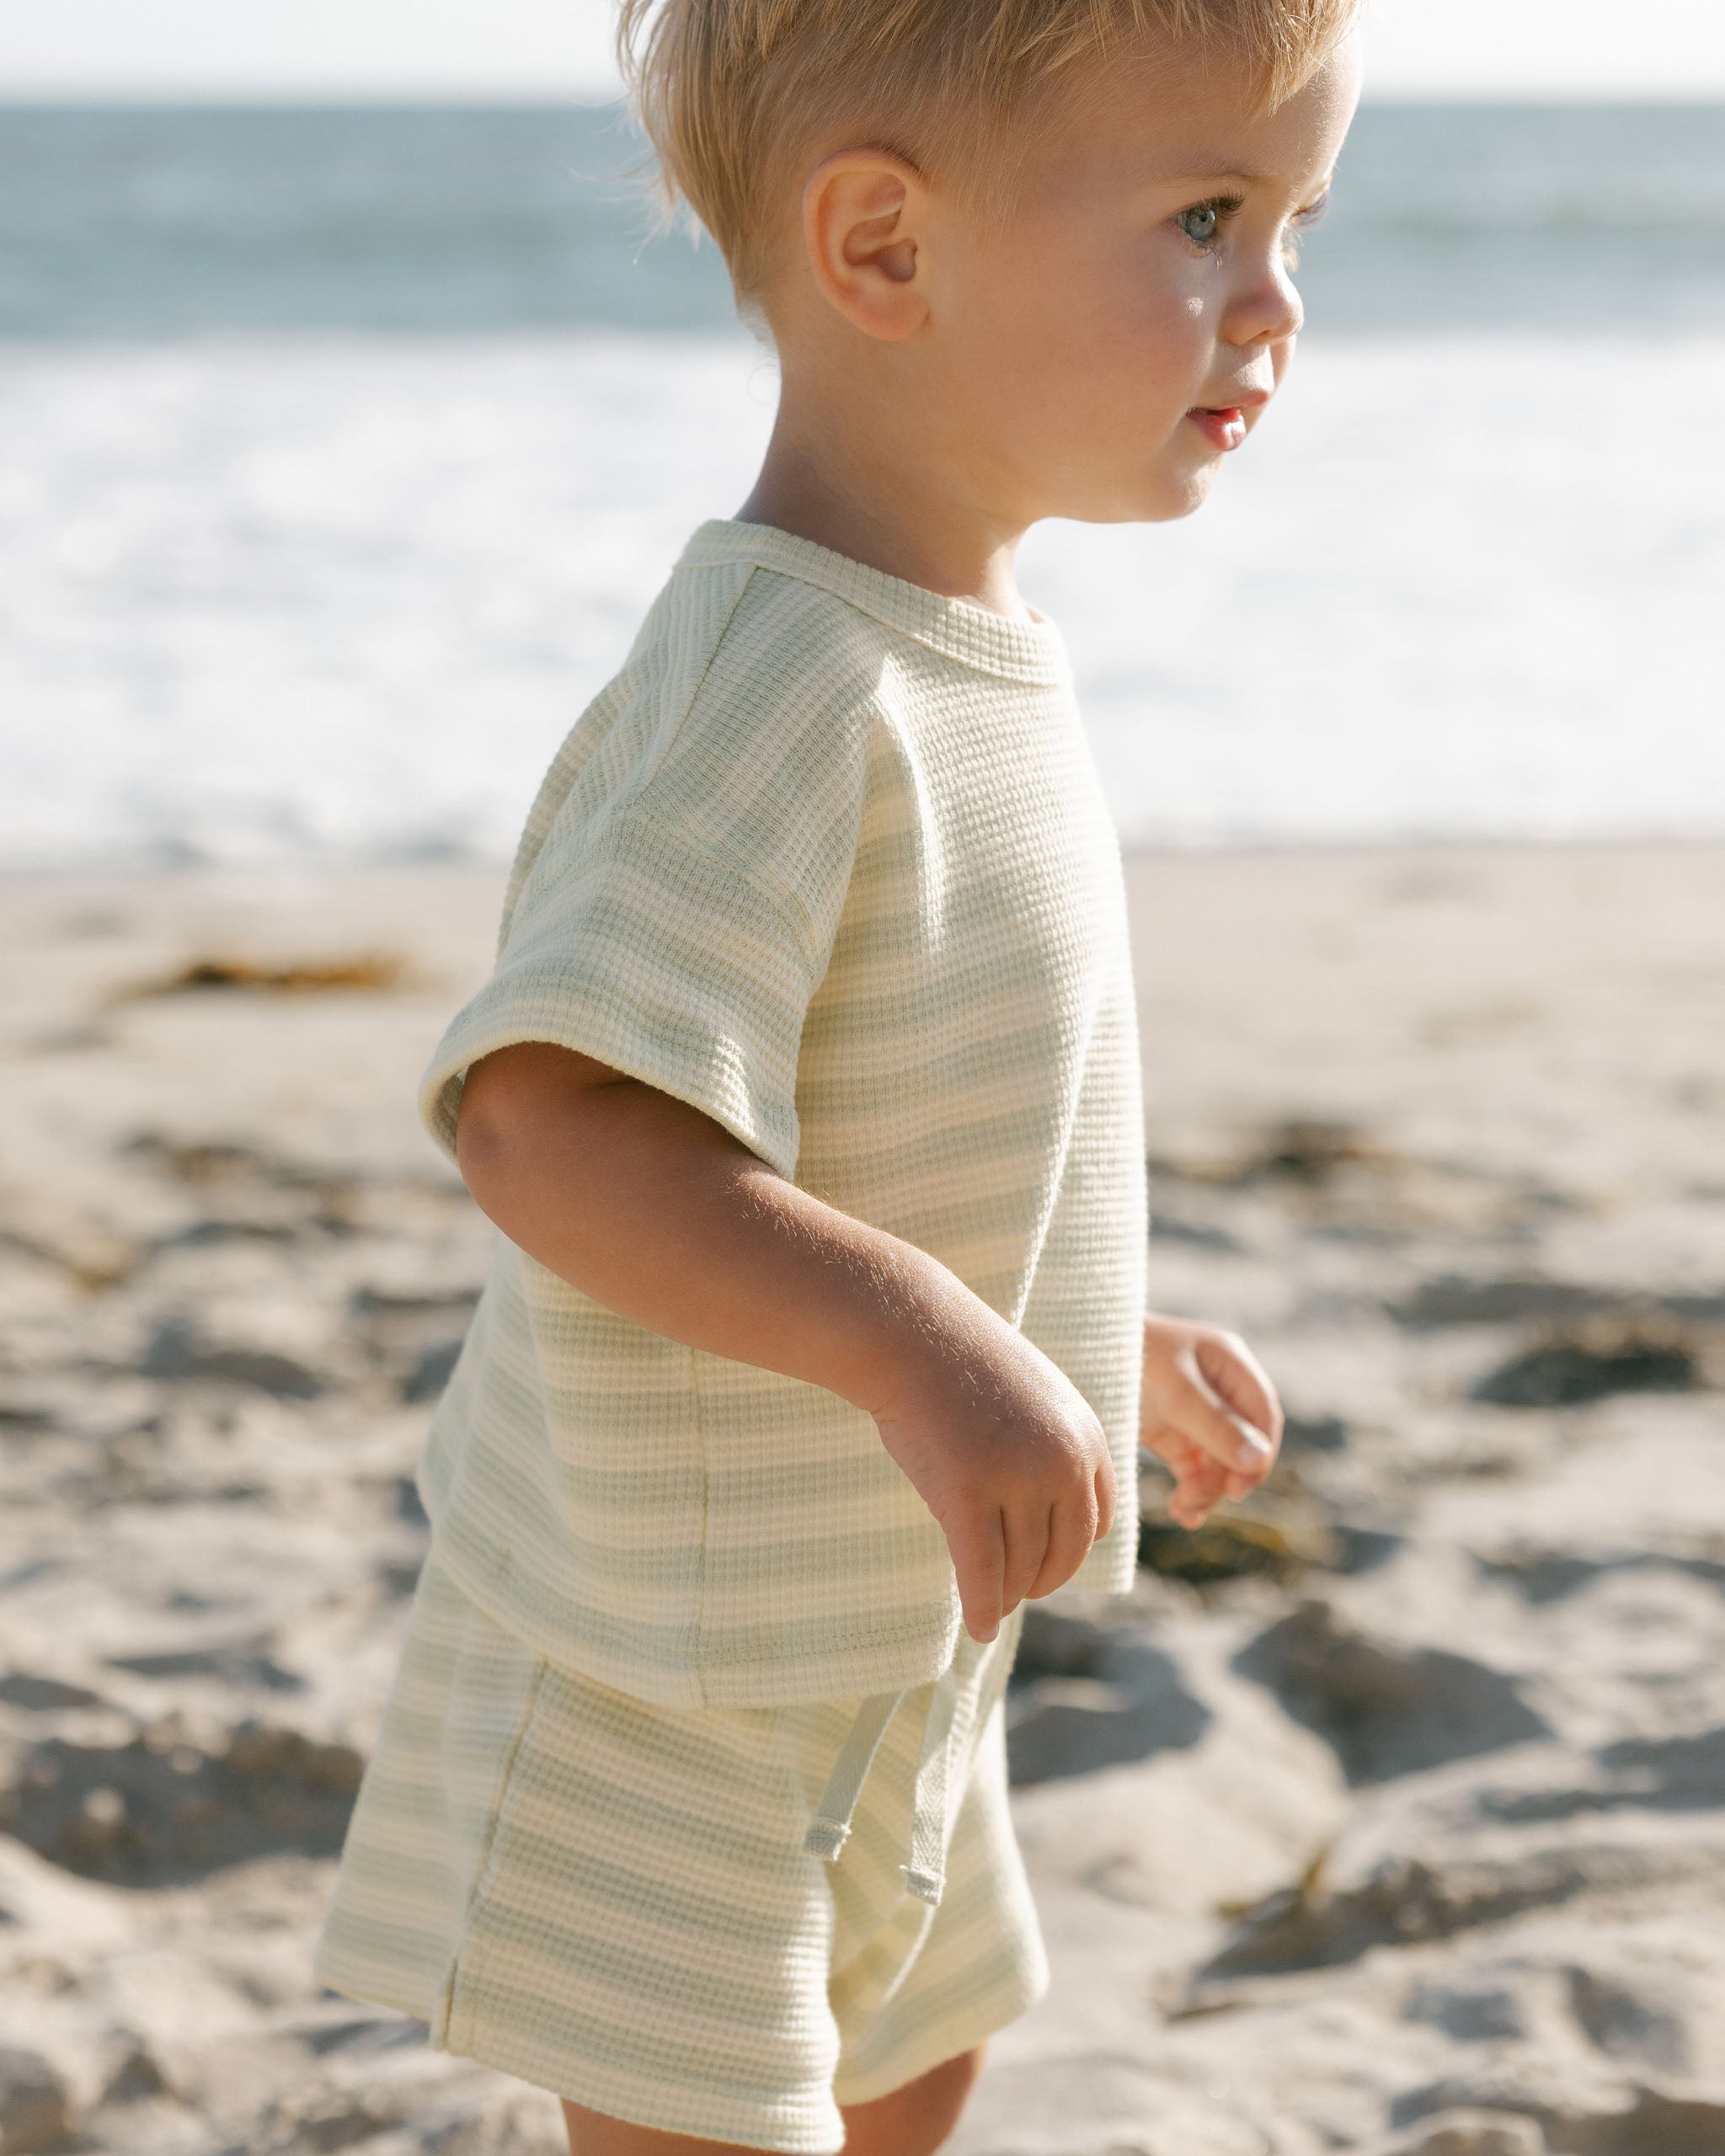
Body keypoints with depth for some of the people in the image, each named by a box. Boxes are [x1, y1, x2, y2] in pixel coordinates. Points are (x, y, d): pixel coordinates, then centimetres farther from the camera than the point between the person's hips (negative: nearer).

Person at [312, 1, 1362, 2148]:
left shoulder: (960, 659, 4)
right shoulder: (774, 689, -27)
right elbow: (542, 1113, -37)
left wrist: (1095, 1345, 18)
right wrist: (913, 1339, -43)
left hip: (884, 1643, 10)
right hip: (664, 1665, -10)